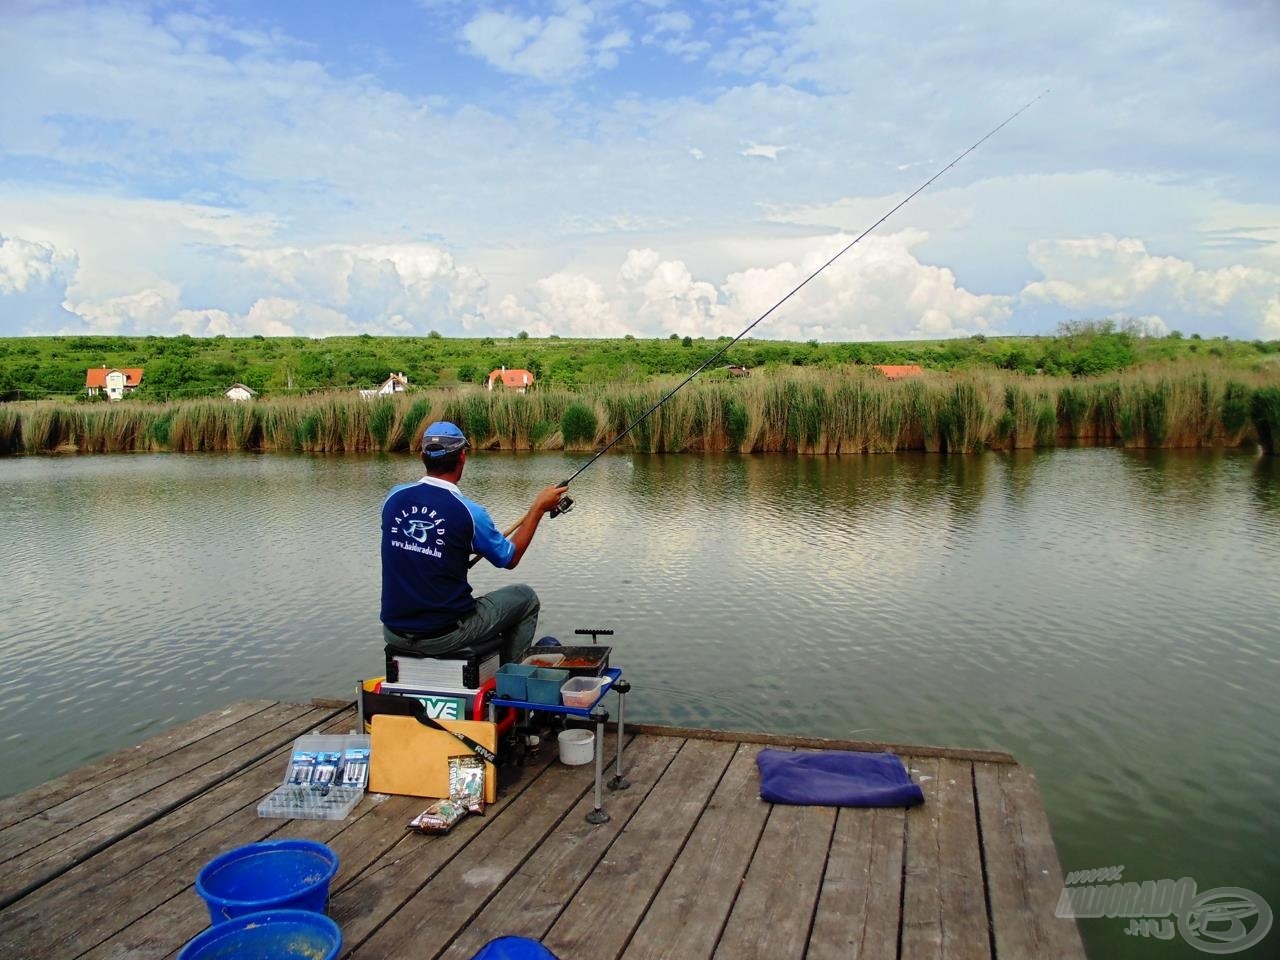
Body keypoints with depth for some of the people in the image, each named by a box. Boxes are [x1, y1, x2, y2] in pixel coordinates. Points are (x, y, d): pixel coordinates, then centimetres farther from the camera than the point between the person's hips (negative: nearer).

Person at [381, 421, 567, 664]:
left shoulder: (394, 498, -3)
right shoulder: (468, 512, -17)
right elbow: (510, 558, 0)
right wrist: (539, 508, 8)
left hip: (394, 632, 5)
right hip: (444, 635, -5)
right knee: (526, 597, 15)